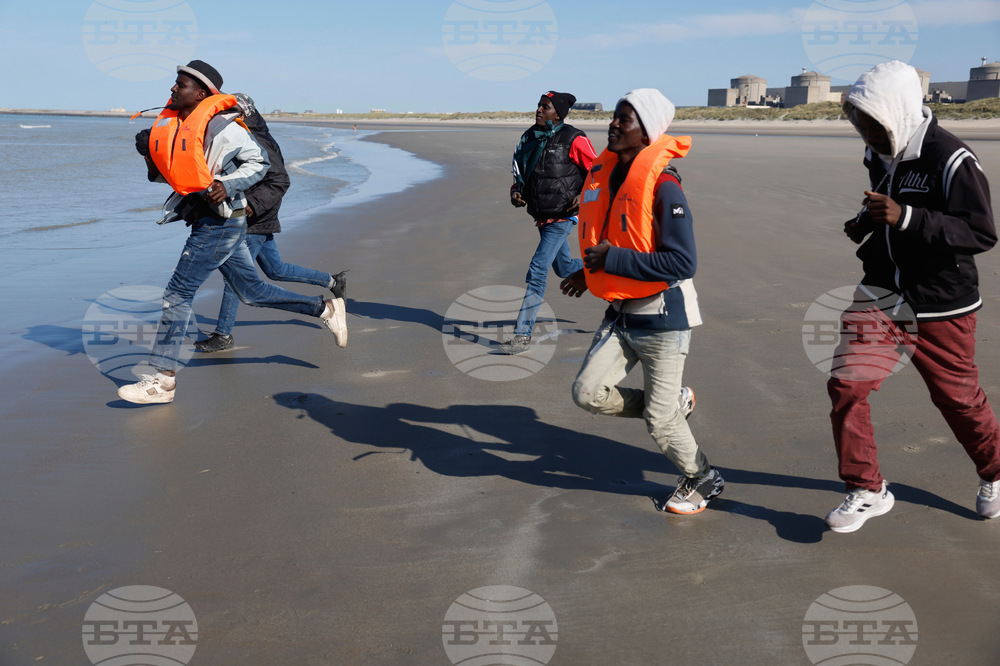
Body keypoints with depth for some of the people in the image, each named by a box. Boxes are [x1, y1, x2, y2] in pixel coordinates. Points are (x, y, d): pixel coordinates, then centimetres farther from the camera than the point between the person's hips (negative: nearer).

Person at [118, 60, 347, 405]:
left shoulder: (218, 125, -15)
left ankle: (163, 379, 1)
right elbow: (166, 174, 19)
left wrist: (228, 185, -21)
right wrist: (150, 153, -1)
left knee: (177, 294, -7)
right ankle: (326, 309, 26)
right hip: (207, 221, 9)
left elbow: (258, 161, -8)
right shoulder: (171, 124, 9)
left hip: (222, 222, -9)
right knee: (252, 290, 15)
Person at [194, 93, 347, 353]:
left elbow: (279, 181, -24)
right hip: (250, 221, 10)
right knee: (276, 270, 18)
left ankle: (223, 335, 5)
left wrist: (252, 204, -33)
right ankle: (333, 281, 29)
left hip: (255, 223, -10)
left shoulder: (258, 143, -18)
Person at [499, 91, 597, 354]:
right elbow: (521, 173, 19)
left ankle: (523, 335, -8)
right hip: (541, 216, 8)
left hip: (562, 217, -8)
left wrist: (584, 197, -17)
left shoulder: (573, 140, -13)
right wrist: (516, 191, 0)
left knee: (537, 271, -14)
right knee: (564, 268, 20)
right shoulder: (529, 137, 7)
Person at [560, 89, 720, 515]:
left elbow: (682, 262, -25)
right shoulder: (604, 176, 5)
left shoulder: (663, 187, -20)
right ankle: (675, 402, 22)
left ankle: (703, 480, 29)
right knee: (588, 393, -1)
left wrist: (613, 260, -25)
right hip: (621, 312, 8)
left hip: (662, 314, -8)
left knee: (658, 420, 1)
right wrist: (590, 272, 10)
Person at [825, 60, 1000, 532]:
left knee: (958, 398, 11)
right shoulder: (879, 155, 4)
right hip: (881, 294, 6)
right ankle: (866, 492, 8)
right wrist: (867, 224, 1)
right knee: (846, 385, -7)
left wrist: (904, 218, -33)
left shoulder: (950, 159, -19)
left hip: (939, 306, -6)